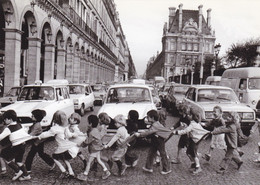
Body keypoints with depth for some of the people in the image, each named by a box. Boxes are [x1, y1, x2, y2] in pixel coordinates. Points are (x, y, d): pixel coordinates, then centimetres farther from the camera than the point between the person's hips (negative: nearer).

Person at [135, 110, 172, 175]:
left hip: (160, 142, -10)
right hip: (154, 143, 10)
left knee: (163, 155, 4)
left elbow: (148, 132, -31)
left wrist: (139, 134, -27)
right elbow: (149, 132, 8)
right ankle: (148, 167, 22)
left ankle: (167, 169, 17)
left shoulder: (155, 125, -27)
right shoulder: (154, 124, 5)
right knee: (151, 153, 13)